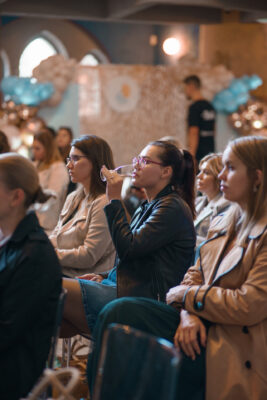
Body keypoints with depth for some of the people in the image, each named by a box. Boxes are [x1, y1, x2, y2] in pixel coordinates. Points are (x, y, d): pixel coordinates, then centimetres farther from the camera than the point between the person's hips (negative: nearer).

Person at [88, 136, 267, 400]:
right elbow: (196, 275, 13)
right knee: (120, 312, -14)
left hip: (233, 350, -8)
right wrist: (188, 314, -9)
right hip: (202, 326, 8)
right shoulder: (223, 224, 15)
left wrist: (187, 295, -8)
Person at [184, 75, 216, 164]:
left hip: (198, 153, -8)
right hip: (210, 150, 8)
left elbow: (194, 132, -18)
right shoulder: (210, 106, 15)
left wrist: (191, 156, -19)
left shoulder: (194, 107, -12)